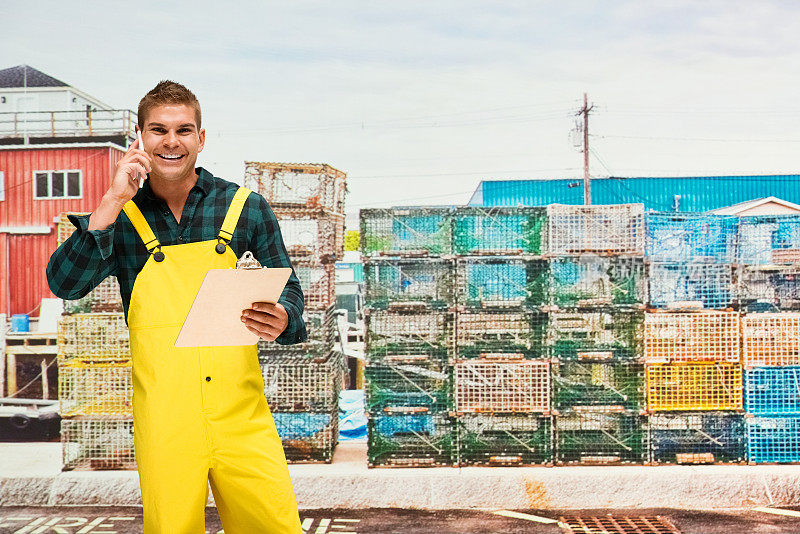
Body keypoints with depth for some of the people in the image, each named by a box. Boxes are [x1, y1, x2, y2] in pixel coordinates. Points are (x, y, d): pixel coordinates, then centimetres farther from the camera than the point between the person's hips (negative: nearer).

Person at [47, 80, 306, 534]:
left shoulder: (244, 207, 6)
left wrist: (281, 320, -11)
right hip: (163, 423, 0)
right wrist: (114, 201, -13)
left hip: (242, 415, 1)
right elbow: (65, 283, -7)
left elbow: (287, 287, 12)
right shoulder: (123, 217, 6)